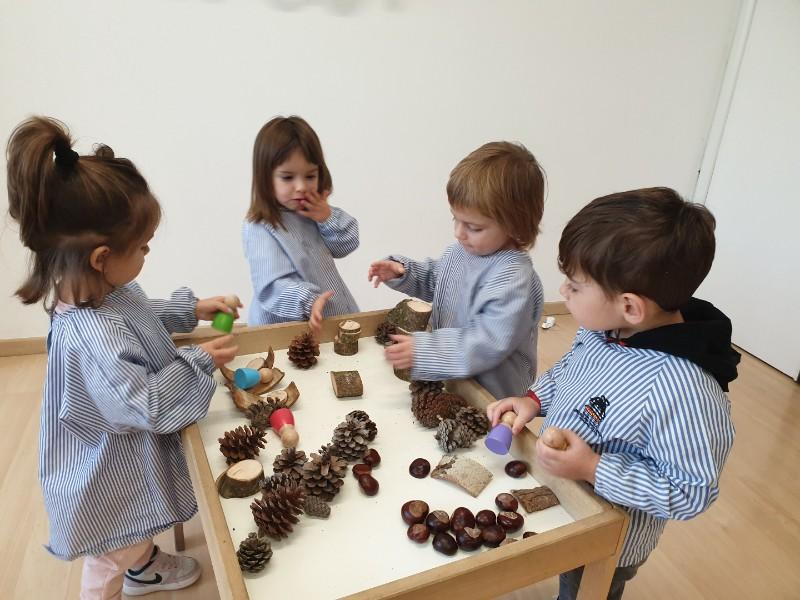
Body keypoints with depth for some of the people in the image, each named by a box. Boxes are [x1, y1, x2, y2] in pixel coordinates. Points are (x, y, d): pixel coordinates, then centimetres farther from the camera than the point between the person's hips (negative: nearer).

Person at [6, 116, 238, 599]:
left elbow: (142, 316, 10)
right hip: (111, 476, -10)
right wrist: (200, 362, -26)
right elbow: (145, 405, -35)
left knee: (139, 530, 39)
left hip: (129, 456, 10)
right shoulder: (92, 339, -42)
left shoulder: (104, 289, -12)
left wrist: (191, 310, -1)